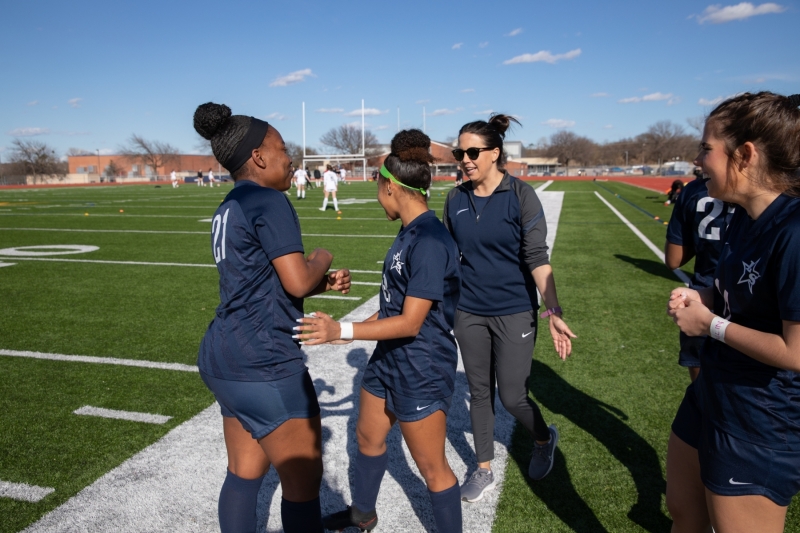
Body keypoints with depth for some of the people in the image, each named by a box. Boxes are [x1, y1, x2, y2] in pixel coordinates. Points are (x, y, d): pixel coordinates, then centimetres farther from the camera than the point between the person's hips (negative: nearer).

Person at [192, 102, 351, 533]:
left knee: (245, 472, 19)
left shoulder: (230, 207, 14)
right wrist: (321, 259, 0)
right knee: (303, 480, 5)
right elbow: (296, 282, -20)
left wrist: (323, 284, 10)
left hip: (226, 355, 10)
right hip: (263, 363, -9)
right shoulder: (268, 202, -15)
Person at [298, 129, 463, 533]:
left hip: (422, 371, -10)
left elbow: (410, 322, -27)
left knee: (432, 468, 7)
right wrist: (369, 323, 21)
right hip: (389, 359, 10)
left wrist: (341, 331, -30)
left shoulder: (429, 241, -26)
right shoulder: (409, 231, 3)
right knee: (368, 438, 26)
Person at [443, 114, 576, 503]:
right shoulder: (455, 199, 0)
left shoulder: (521, 196, -12)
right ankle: (484, 470, 31)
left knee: (512, 396, 3)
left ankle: (544, 438, 37)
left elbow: (537, 259, -14)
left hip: (514, 313, -4)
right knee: (479, 392, 13)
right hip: (469, 313, 4)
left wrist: (553, 312, -22)